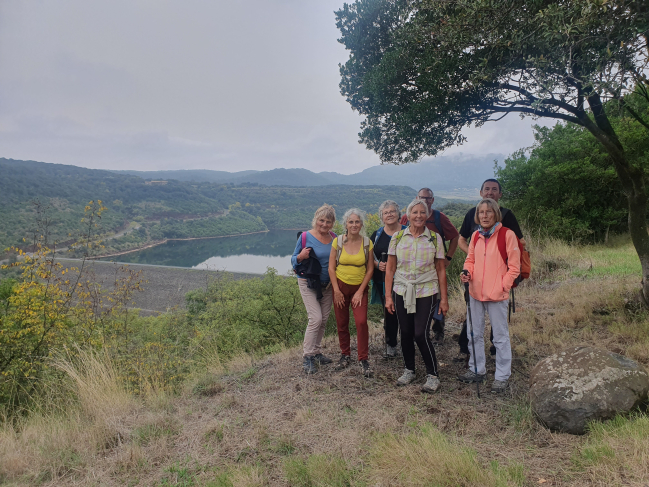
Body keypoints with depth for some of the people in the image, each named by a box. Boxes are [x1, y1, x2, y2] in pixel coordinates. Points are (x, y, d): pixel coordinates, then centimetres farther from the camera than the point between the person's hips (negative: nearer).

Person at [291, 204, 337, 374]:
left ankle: (316, 352, 24)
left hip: (327, 284, 5)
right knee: (316, 319, -14)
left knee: (323, 320, 9)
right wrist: (301, 256, -25)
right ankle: (307, 357, -1)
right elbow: (293, 260, -5)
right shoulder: (306, 237, -10)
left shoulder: (334, 238, 2)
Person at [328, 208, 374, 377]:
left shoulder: (367, 243, -4)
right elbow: (331, 267, -2)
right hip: (340, 286, 1)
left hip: (360, 288, 0)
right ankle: (345, 355, 26)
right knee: (342, 323, 7)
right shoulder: (338, 241, -5)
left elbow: (370, 269, -1)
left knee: (361, 321, -12)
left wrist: (360, 291, -6)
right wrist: (336, 290, -7)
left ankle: (364, 359, 2)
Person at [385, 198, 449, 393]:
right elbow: (390, 269, 4)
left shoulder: (434, 238, 0)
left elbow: (441, 270, 2)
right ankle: (409, 370, 29)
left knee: (421, 334, -7)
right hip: (402, 292, 2)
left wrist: (444, 299, -1)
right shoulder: (398, 237, 2)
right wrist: (388, 296, 0)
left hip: (426, 292, -2)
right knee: (406, 333, 8)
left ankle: (433, 375, 11)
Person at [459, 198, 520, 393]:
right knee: (474, 334, 16)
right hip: (475, 292, 6)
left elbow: (514, 266, -7)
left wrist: (502, 286, -14)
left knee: (500, 337, 5)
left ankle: (502, 377, 18)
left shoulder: (507, 234, -9)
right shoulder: (476, 236, 8)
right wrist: (468, 272, -3)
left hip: (497, 295, -6)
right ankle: (477, 370, 31)